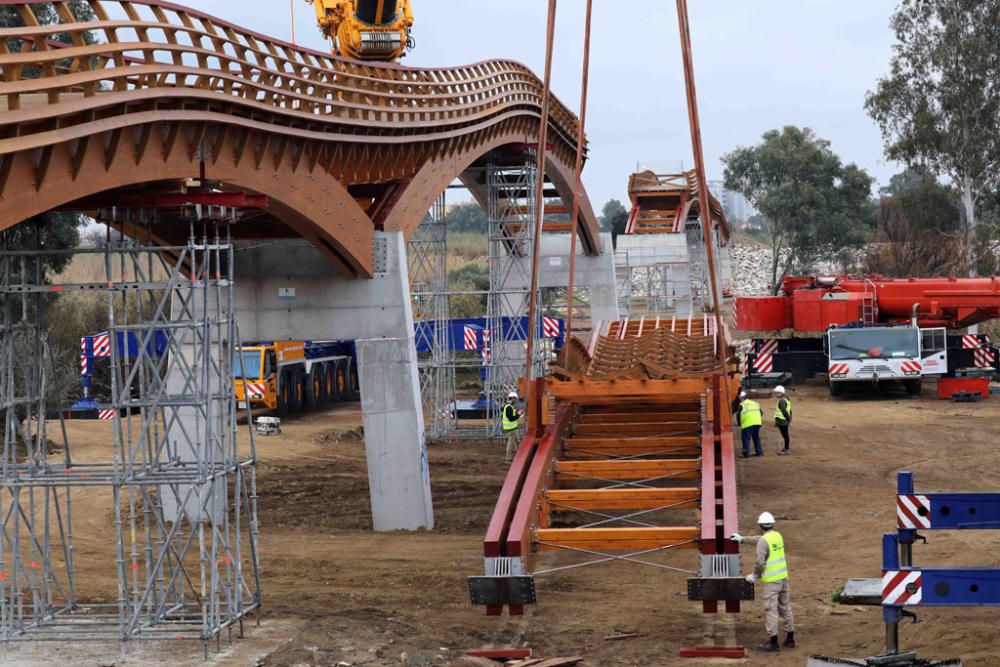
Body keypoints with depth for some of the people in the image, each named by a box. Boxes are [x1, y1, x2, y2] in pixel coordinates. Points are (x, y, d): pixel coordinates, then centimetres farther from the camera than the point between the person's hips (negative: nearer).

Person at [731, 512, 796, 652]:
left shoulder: (764, 541, -16)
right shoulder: (778, 536, 9)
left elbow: (760, 562, -18)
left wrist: (754, 575, -2)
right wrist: (742, 539, 33)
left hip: (771, 580, -8)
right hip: (783, 577, 8)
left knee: (771, 610, -3)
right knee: (785, 607, 14)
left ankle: (773, 642, -3)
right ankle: (790, 639, 19)